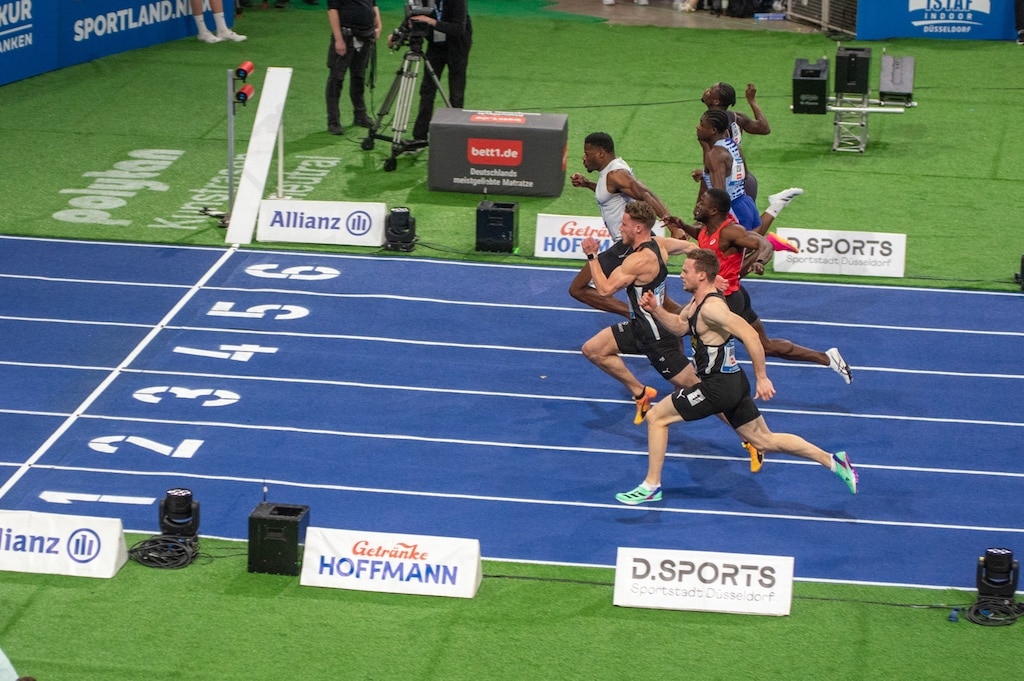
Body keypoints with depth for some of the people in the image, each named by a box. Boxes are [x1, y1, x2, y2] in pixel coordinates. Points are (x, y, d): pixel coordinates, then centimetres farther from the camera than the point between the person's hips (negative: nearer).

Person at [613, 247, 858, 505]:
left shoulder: (711, 308, -22)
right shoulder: (697, 303, 8)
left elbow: (749, 335, -29)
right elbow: (679, 325, 25)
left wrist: (762, 378, -26)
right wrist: (655, 310, 7)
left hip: (719, 386, -10)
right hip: (732, 382, 10)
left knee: (656, 416, -2)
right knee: (764, 440, 16)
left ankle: (651, 486, 5)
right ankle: (833, 461, 16)